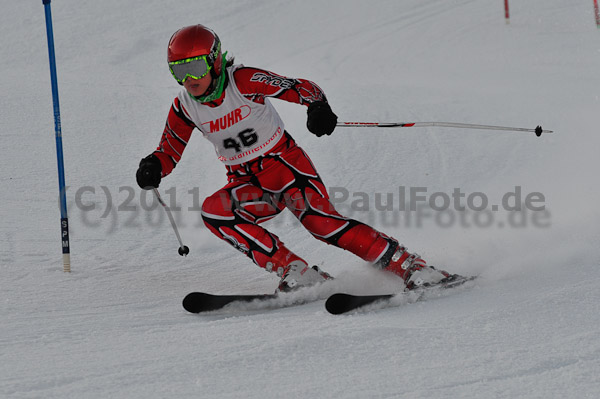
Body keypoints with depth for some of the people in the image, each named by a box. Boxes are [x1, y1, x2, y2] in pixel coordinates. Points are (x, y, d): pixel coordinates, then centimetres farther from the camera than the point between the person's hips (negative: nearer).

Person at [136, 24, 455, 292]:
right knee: (213, 210, -25)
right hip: (247, 184, 5)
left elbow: (301, 88, -16)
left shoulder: (244, 81, -17)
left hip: (284, 163, -5)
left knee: (321, 222, -26)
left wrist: (318, 107, -39)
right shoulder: (184, 108, -4)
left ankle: (411, 267, -18)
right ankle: (297, 272, -25)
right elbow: (169, 151, 8)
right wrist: (153, 167, -15)